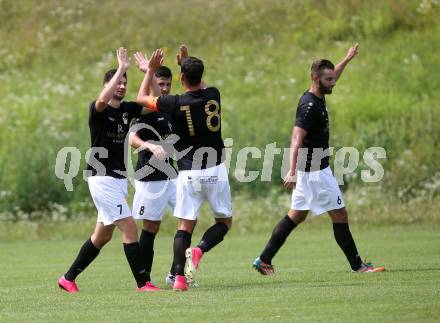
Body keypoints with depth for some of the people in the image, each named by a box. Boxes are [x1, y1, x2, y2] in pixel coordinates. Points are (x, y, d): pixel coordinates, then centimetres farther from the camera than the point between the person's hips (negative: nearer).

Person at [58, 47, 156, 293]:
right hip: (103, 178, -8)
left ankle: (69, 279, 23)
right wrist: (121, 69, -31)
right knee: (129, 227, -13)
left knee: (103, 236, 13)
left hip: (119, 179, 8)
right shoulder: (98, 110, -12)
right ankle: (143, 283, -11)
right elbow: (102, 100, -35)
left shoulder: (127, 109, 9)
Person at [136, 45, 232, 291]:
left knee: (185, 225, 5)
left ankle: (179, 277, -7)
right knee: (224, 222, 14)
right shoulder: (213, 96, -2)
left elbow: (142, 98, 7)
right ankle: (199, 250, -13)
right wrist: (187, 62, 26)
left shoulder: (176, 104, -10)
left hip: (189, 174, -1)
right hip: (216, 170, 1)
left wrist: (151, 70, 15)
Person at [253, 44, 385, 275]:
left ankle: (264, 260, 14)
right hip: (315, 170, -10)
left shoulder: (315, 97, 9)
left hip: (308, 170, 10)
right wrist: (293, 172, -40)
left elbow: (329, 80, 34)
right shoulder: (310, 106, -21)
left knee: (297, 216, 14)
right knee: (340, 215, -4)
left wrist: (347, 60, 43)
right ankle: (357, 265, 2)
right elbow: (297, 139, -31)